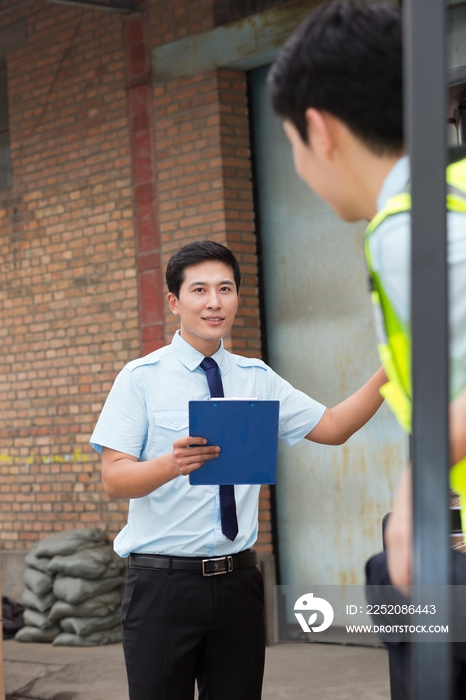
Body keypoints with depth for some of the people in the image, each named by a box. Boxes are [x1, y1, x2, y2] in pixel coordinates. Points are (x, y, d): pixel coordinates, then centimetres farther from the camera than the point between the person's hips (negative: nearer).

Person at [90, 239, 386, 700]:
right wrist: (173, 463, -30)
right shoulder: (141, 378, -2)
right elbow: (114, 478, -10)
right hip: (162, 580, -4)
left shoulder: (257, 379, 11)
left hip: (237, 579, 4)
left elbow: (333, 427, 7)